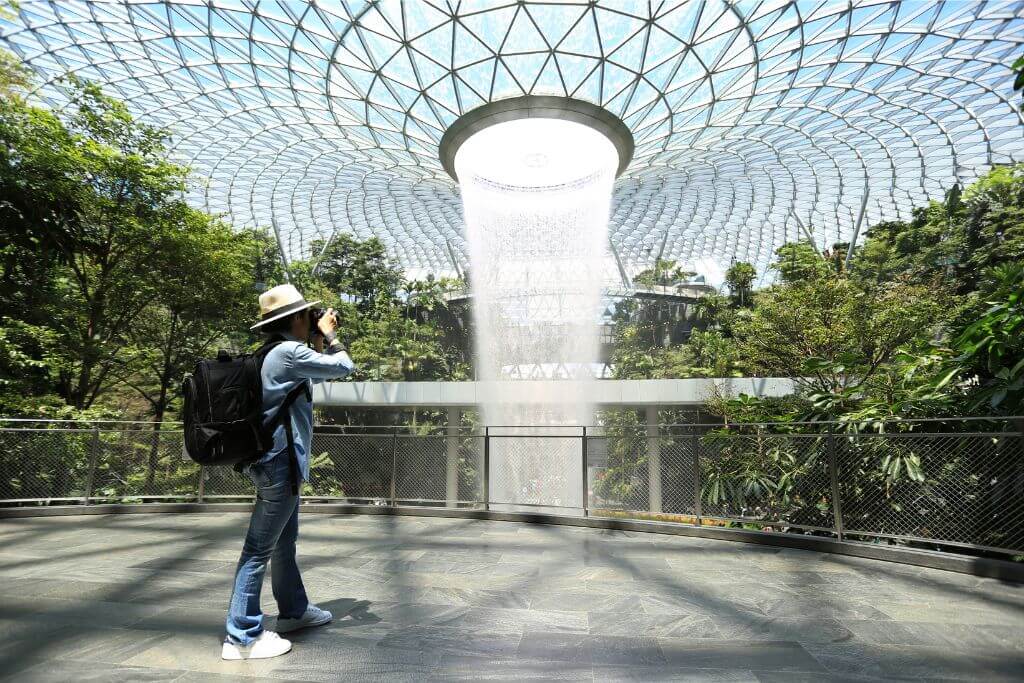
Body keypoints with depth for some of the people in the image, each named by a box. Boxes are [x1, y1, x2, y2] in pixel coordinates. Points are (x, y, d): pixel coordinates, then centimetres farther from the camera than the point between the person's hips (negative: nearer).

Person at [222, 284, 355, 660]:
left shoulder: (279, 354, 12)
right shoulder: (290, 352, -18)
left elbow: (318, 371, 23)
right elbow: (343, 367, -12)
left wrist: (319, 342, 14)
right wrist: (329, 336, 2)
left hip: (275, 459, 10)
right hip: (281, 461, -10)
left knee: (285, 540, 20)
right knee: (259, 548, -3)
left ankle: (293, 610, 36)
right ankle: (241, 637, 6)